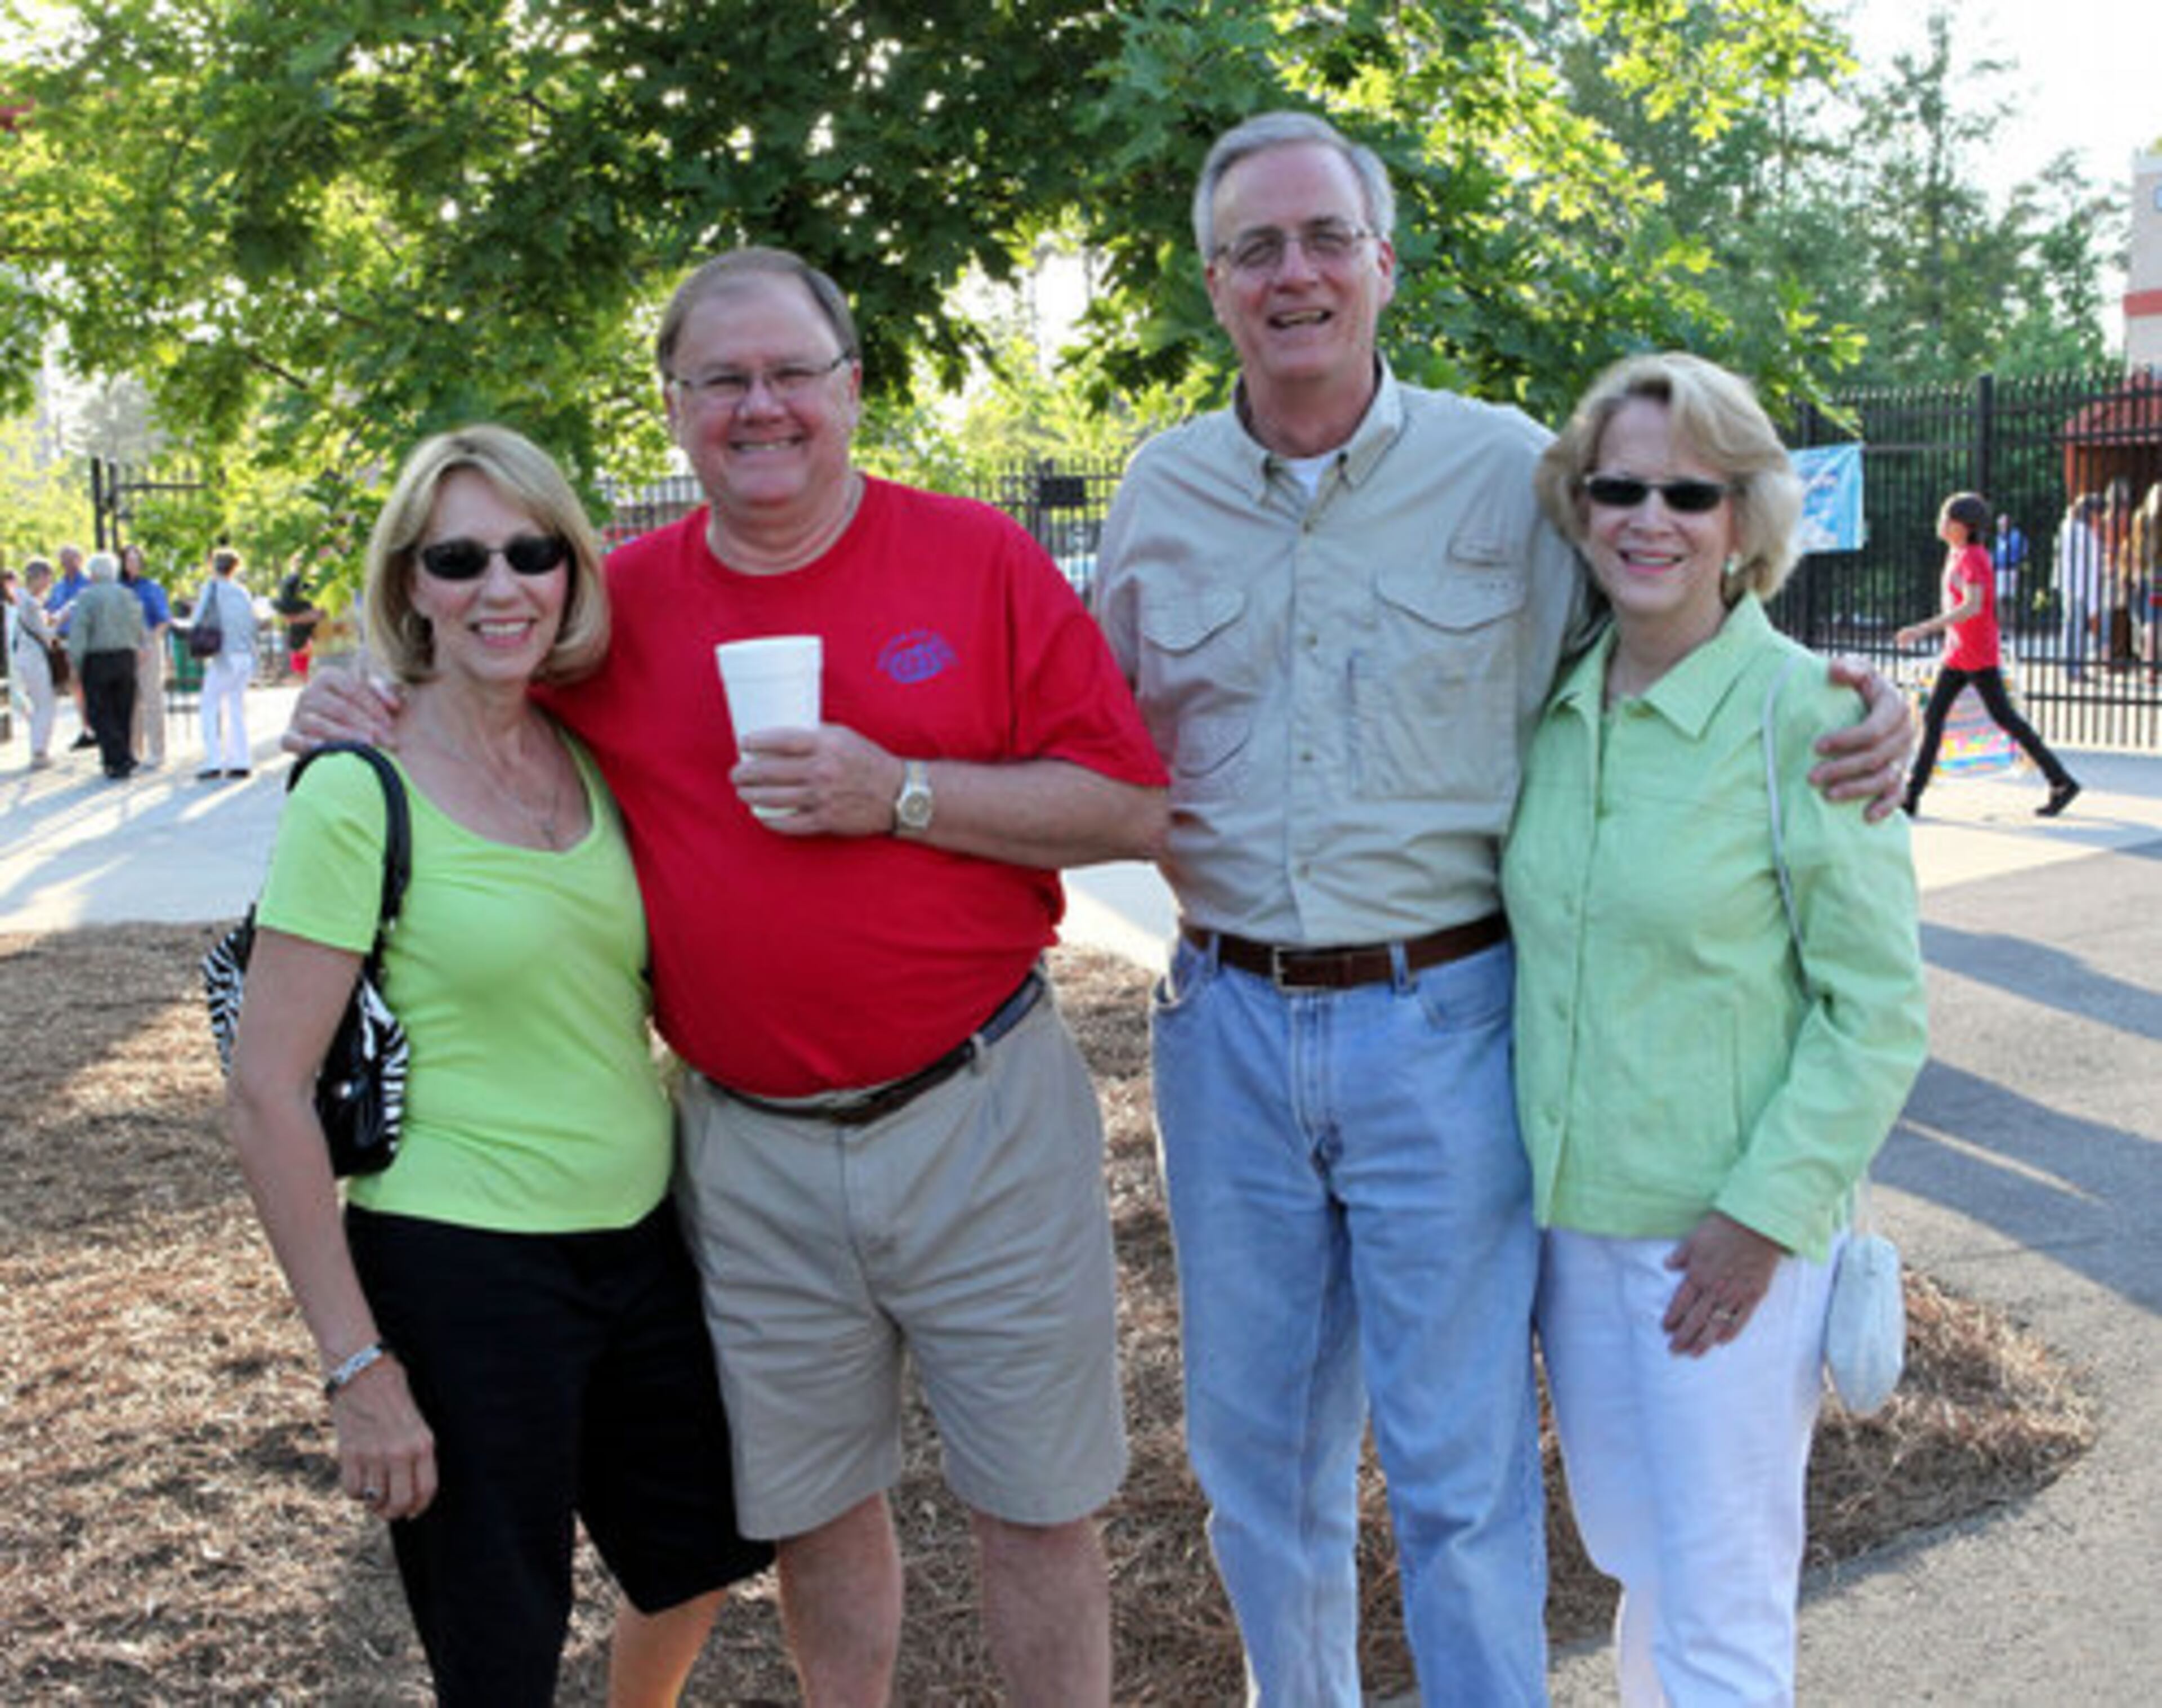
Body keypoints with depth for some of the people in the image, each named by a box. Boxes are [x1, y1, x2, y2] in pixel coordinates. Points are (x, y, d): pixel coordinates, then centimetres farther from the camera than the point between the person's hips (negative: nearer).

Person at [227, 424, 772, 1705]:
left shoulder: (595, 759, 4)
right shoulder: (360, 793, -14)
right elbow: (269, 1097, -14)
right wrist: (359, 1368, -15)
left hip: (642, 1244, 6)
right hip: (460, 1268, -6)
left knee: (701, 1554, 23)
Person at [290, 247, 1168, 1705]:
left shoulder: (980, 559, -5)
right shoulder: (621, 599, 3)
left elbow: (1134, 811, -9)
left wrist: (900, 793, -19)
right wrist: (352, 718, -2)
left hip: (982, 1118, -2)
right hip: (749, 1149, 3)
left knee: (1037, 1507, 10)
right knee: (808, 1505, 17)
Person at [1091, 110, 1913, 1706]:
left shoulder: (1504, 467, -4)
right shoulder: (1163, 490, 5)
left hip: (1438, 1022, -3)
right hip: (1228, 1021, 4)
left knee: (1460, 1464, 6)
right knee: (1255, 1443, 17)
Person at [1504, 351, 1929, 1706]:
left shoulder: (1803, 713, -14)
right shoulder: (1560, 706, 3)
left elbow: (1879, 1013, -12)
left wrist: (1766, 1212, -16)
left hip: (1728, 1233, -5)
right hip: (1570, 1215, 6)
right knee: (1635, 1557, 21)